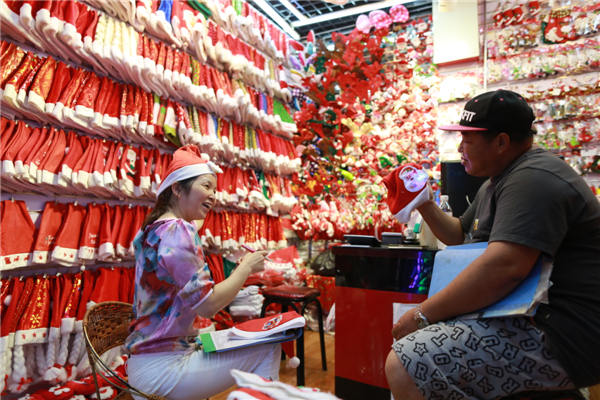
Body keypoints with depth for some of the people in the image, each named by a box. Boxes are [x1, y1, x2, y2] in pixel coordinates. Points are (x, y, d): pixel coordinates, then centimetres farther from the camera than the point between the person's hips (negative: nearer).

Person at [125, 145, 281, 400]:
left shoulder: (154, 228, 7)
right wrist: (247, 266, -10)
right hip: (163, 368, -9)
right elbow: (207, 305, -23)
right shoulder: (177, 229, -20)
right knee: (268, 350, -6)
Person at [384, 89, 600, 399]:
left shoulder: (534, 179, -18)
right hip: (523, 316, 11)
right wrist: (425, 205, 9)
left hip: (554, 336, -11)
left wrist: (423, 315, -24)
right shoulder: (496, 183, 16)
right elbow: (460, 236, 26)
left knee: (404, 367, -26)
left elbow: (504, 267, -32)